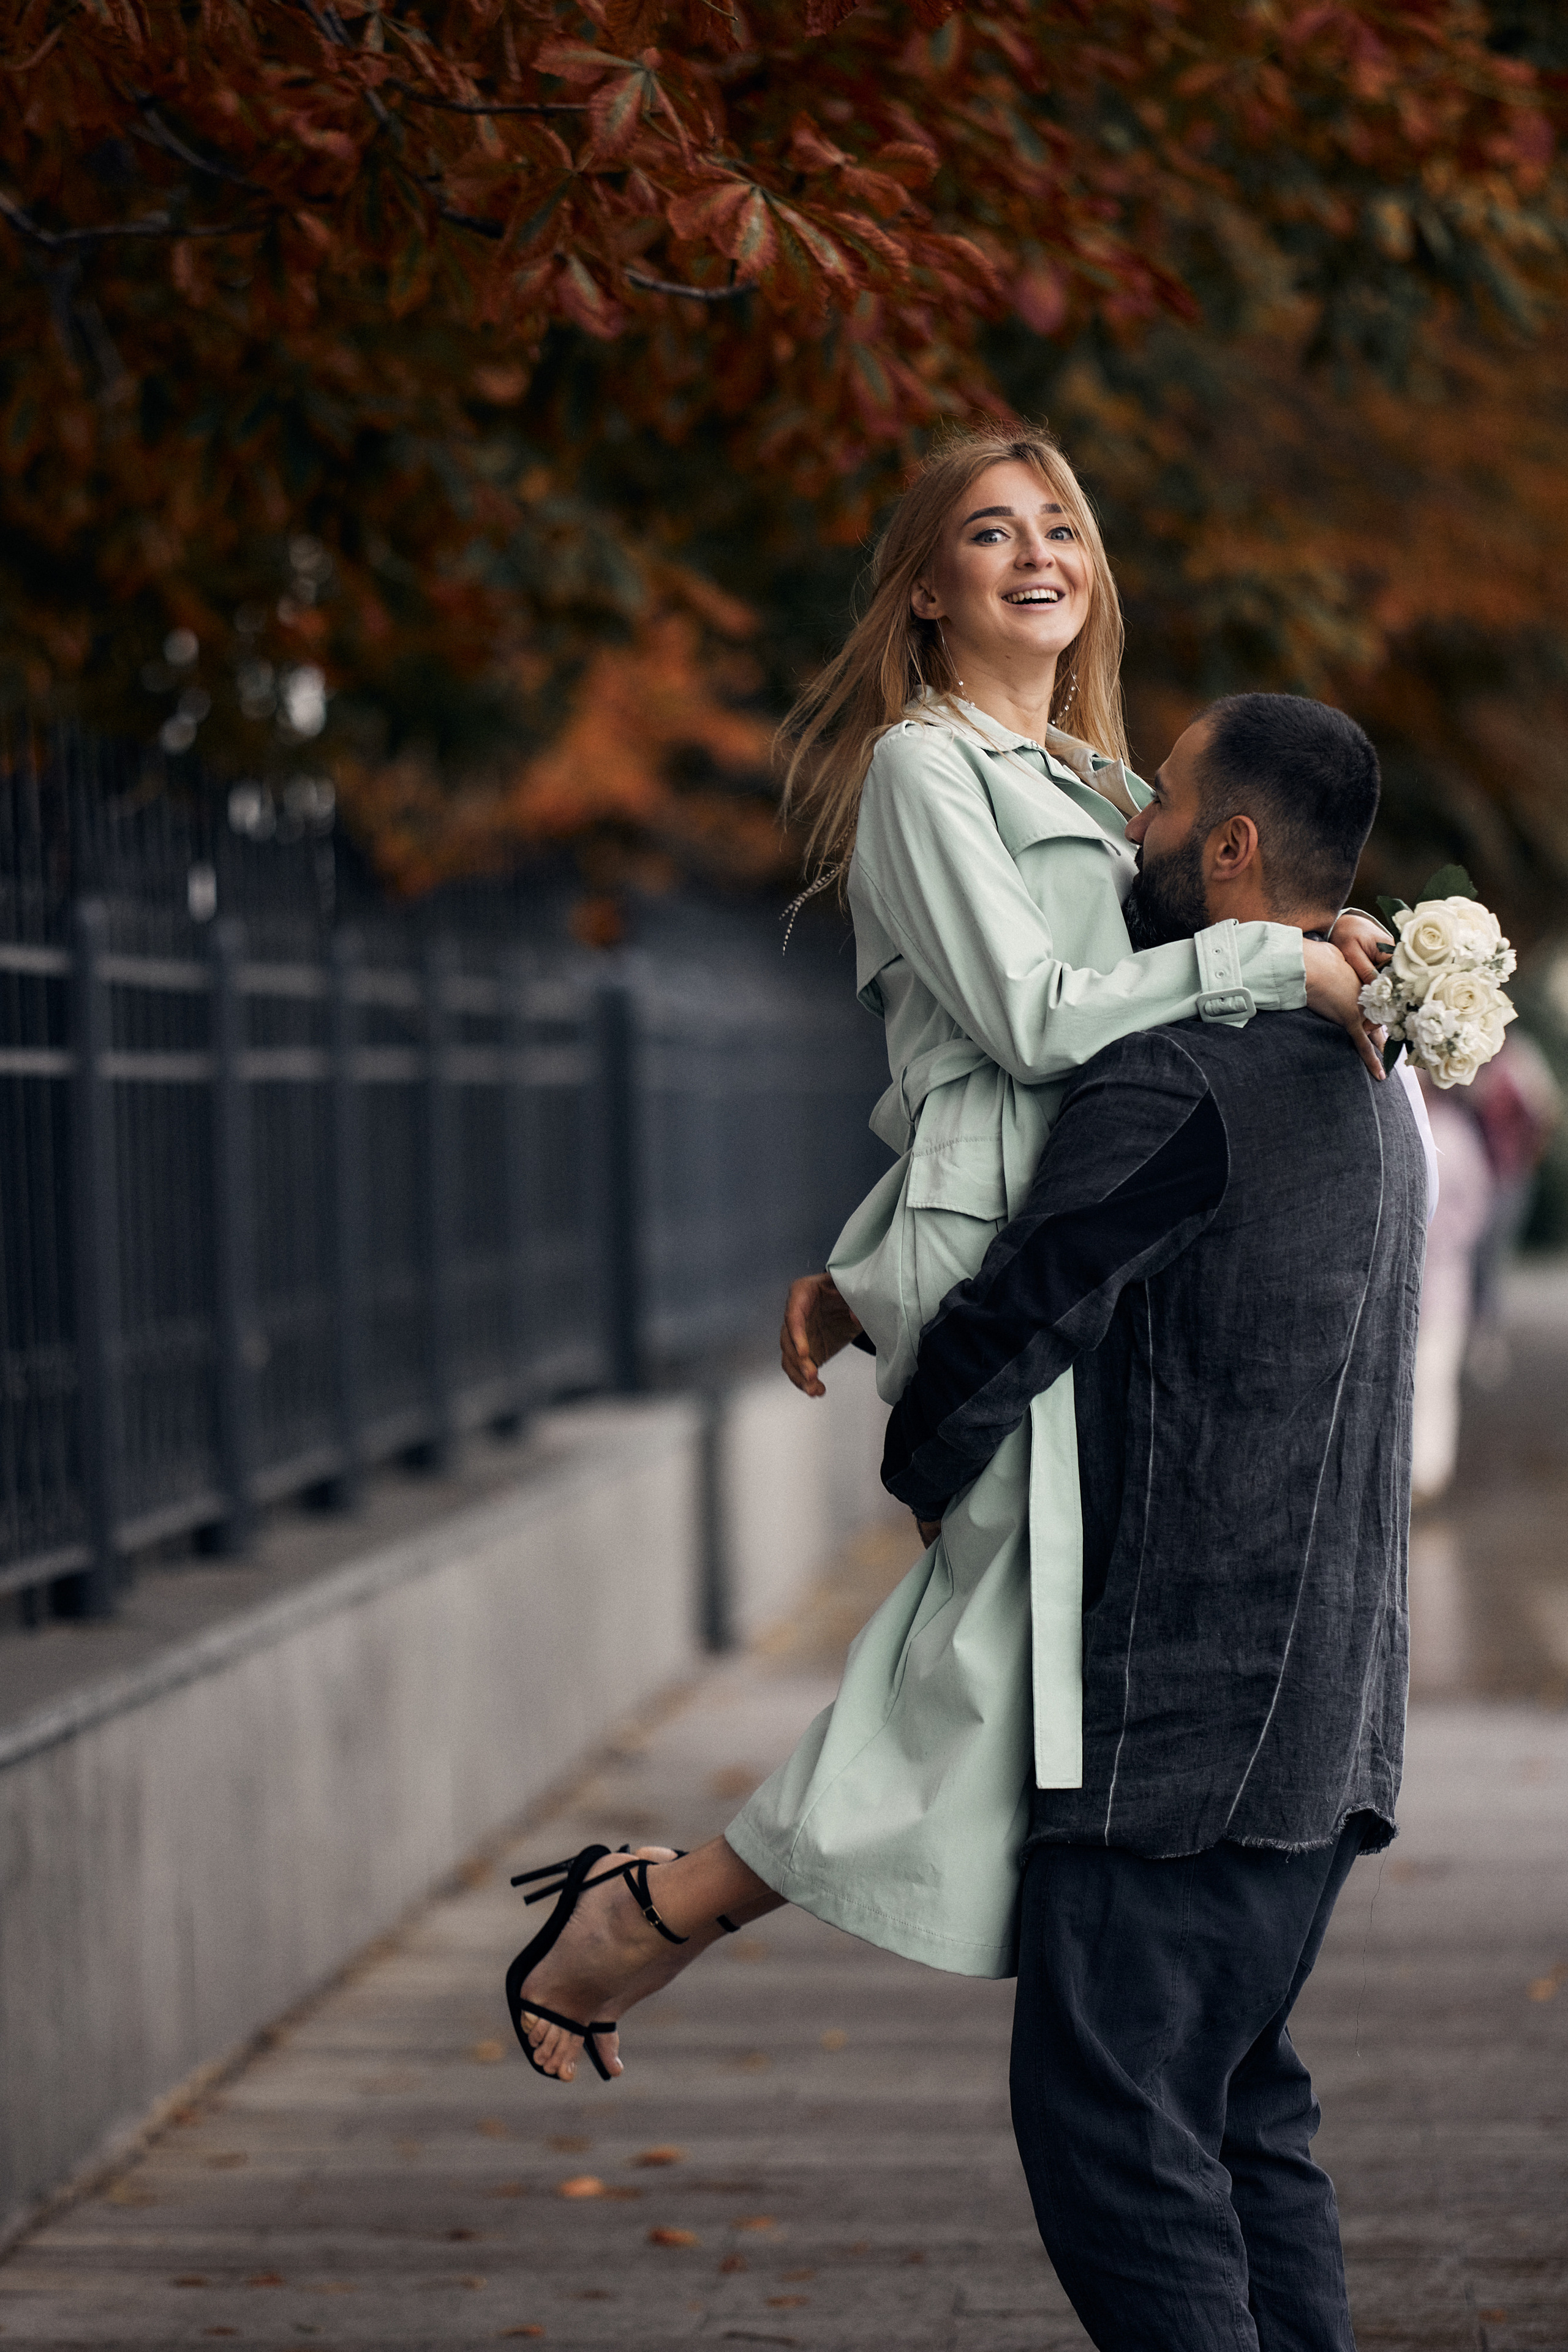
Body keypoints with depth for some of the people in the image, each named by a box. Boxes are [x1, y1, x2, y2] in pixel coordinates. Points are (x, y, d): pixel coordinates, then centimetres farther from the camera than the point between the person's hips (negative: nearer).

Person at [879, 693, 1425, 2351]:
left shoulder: (1177, 1080, -16)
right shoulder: (1363, 1083, 16)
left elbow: (1014, 1320, -15)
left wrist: (920, 1467, 7)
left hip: (1182, 1711, -9)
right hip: (1323, 1708, 9)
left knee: (1110, 2120, -7)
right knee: (1242, 2112, 13)